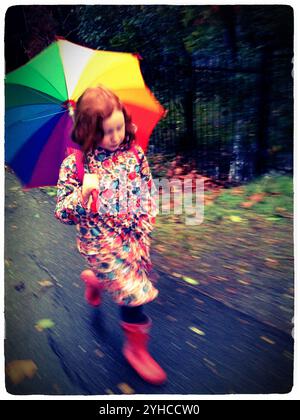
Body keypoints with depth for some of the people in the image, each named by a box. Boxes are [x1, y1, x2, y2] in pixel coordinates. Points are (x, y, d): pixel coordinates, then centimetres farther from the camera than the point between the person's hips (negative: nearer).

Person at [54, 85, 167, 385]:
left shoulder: (133, 152, -3)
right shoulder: (74, 164, -15)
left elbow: (148, 186, 9)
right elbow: (63, 213, -12)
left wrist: (147, 218, -2)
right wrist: (83, 192, -31)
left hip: (136, 235, 5)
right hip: (100, 240, -4)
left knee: (124, 278, 19)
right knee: (134, 292, -5)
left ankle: (94, 280, 54)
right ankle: (136, 347, 23)